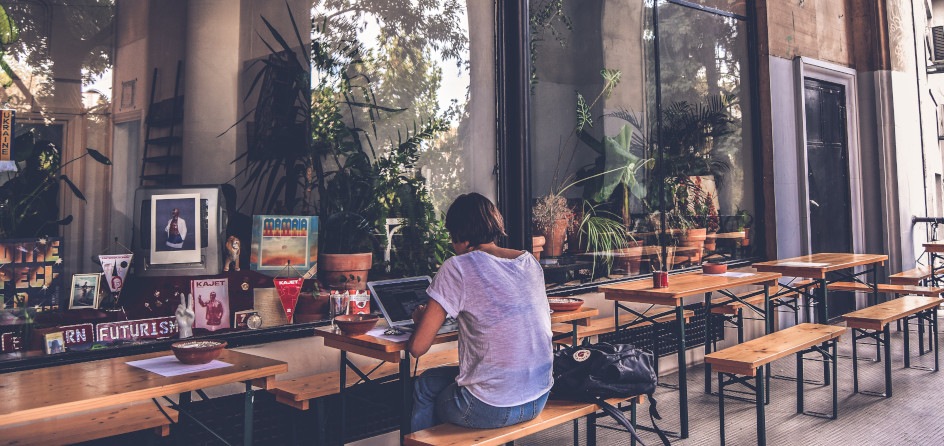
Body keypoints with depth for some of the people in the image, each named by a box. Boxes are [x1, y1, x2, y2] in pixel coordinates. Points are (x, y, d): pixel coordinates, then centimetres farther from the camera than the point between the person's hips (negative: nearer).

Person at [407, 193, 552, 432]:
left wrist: (421, 318, 9)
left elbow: (417, 347, -11)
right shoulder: (530, 261, 4)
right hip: (539, 400, 6)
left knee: (424, 385, 23)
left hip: (491, 410, -6)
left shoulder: (458, 268, -14)